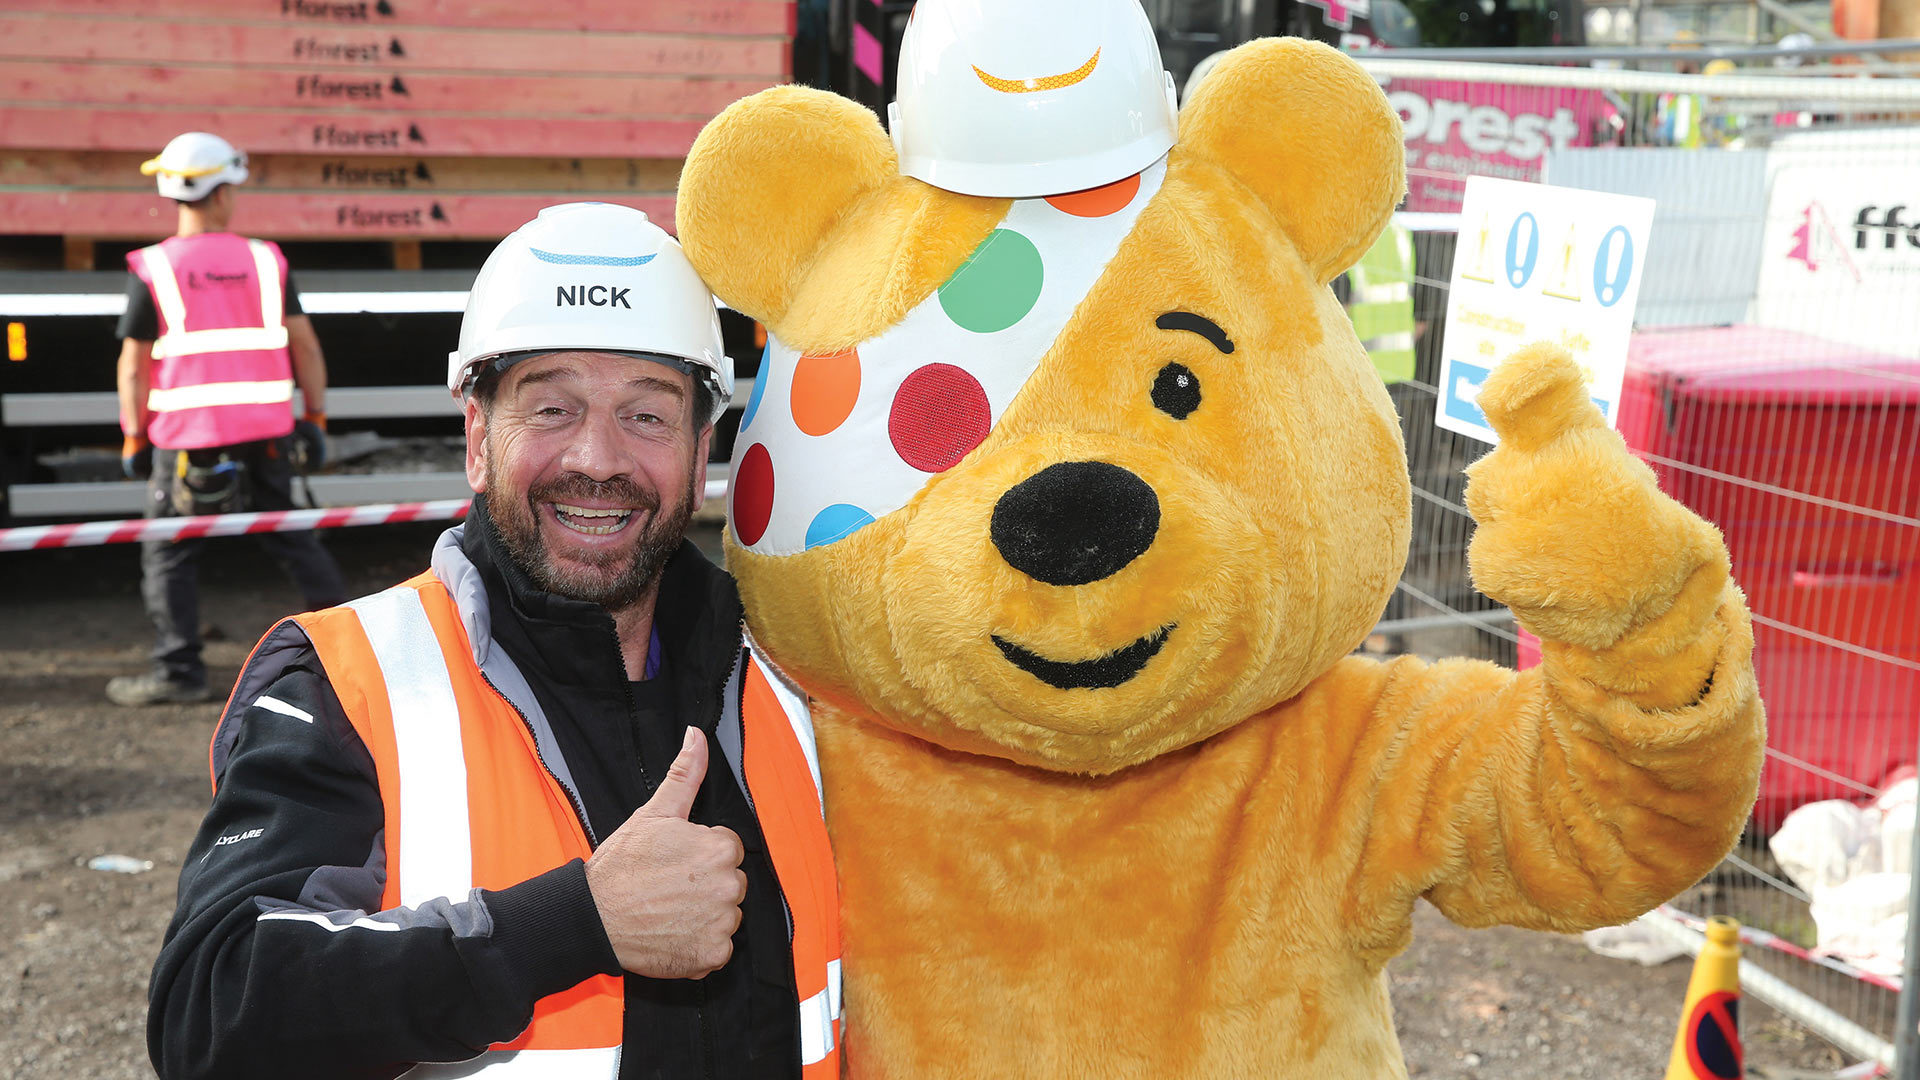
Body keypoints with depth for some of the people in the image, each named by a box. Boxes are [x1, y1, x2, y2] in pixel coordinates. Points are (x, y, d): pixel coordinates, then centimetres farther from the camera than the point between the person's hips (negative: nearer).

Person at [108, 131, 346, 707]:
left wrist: (133, 438, 5)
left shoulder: (152, 269, -3)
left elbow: (134, 363, -2)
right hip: (264, 428, 3)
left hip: (187, 433, -3)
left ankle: (179, 670, 5)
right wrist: (315, 416, 11)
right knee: (289, 536, 16)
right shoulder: (265, 260, 4)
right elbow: (304, 343, 4)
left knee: (169, 552, 7)